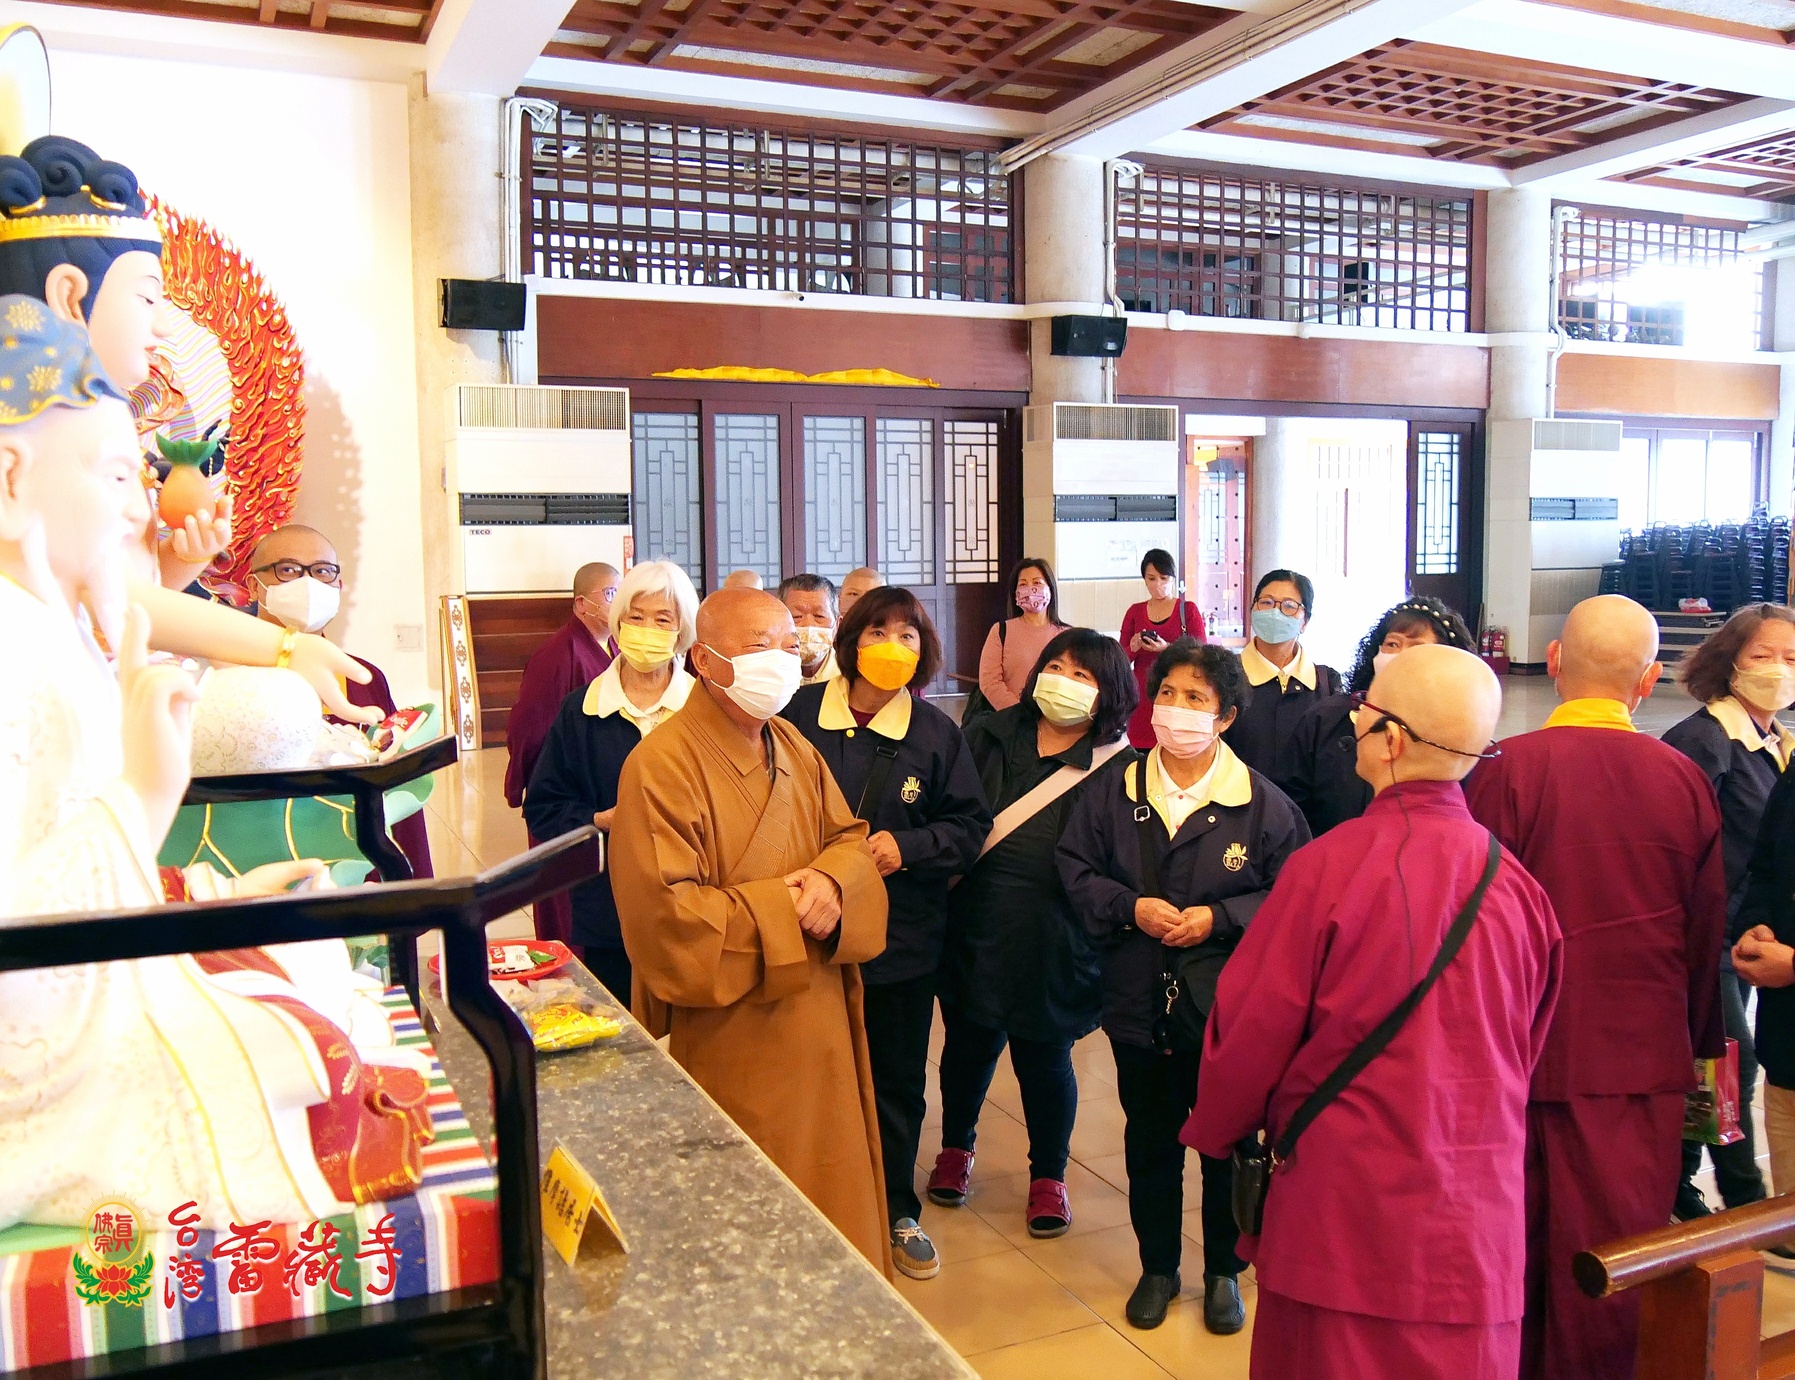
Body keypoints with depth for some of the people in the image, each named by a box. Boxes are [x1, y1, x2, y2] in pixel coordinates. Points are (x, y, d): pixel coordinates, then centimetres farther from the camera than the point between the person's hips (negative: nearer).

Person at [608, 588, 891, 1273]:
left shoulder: (794, 748, 8)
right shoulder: (662, 765, -18)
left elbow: (849, 837, 11)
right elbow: (661, 909, -23)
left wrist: (833, 880, -13)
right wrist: (779, 909, -17)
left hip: (818, 1021, 7)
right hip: (728, 1037, -7)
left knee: (828, 1178, 19)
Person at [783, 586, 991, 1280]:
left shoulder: (937, 733, -2)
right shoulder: (801, 714, -7)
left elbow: (972, 824, 0)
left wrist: (907, 847, -14)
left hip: (904, 937, 1)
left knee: (898, 1082, 14)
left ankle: (897, 1211, 33)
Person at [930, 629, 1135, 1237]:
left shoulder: (1118, 768, -4)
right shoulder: (990, 735, 4)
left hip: (1053, 943, -3)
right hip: (976, 930, 3)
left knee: (1044, 1058, 10)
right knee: (968, 1045, 17)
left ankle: (1048, 1176, 32)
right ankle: (956, 1148, 43)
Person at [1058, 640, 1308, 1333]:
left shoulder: (1263, 803, -7)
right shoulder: (1113, 792, 0)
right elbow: (1075, 869, 3)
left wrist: (1218, 918, -16)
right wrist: (1131, 907, -13)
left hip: (1227, 1005, -2)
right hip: (1138, 1001, 2)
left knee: (1227, 1142, 11)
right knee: (1150, 1141, 15)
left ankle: (1223, 1272, 32)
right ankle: (1158, 1267, 34)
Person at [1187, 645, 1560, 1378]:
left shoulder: (1329, 866, -18)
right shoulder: (1515, 880, -5)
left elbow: (1251, 1029, -10)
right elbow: (1527, 1048, 9)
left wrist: (1213, 1129, 8)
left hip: (1347, 1211, -4)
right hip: (1480, 1224, 4)